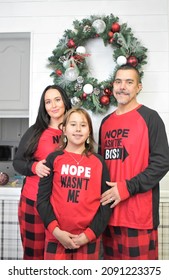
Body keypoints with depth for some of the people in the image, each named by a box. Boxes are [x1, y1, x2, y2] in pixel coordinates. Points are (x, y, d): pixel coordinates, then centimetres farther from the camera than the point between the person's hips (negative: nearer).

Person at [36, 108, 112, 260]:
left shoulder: (99, 162, 5)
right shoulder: (54, 159, 4)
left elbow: (106, 203, 2)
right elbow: (42, 198, 0)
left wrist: (89, 234, -7)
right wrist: (56, 230, -11)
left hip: (88, 240, 1)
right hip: (57, 238, 0)